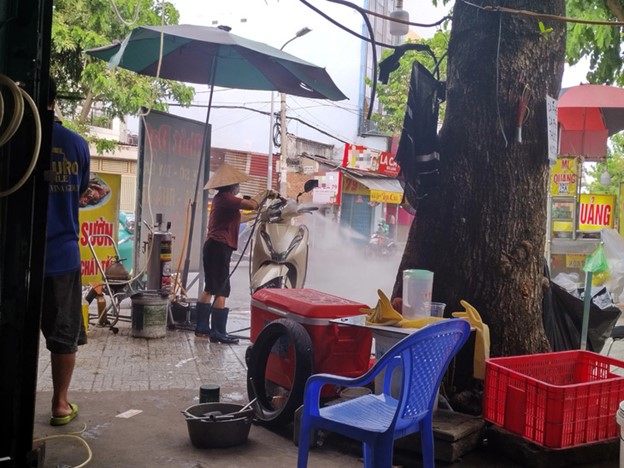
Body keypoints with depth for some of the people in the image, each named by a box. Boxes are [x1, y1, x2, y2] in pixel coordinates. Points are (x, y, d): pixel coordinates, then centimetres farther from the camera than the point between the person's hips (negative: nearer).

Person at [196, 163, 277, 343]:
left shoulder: (220, 198, 17)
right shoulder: (226, 198, -14)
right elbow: (252, 204, -26)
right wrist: (266, 193, -8)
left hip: (212, 247, 11)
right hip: (220, 247, -10)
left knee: (210, 288, 14)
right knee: (221, 291, -8)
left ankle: (202, 328, 19)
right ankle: (218, 332, -6)